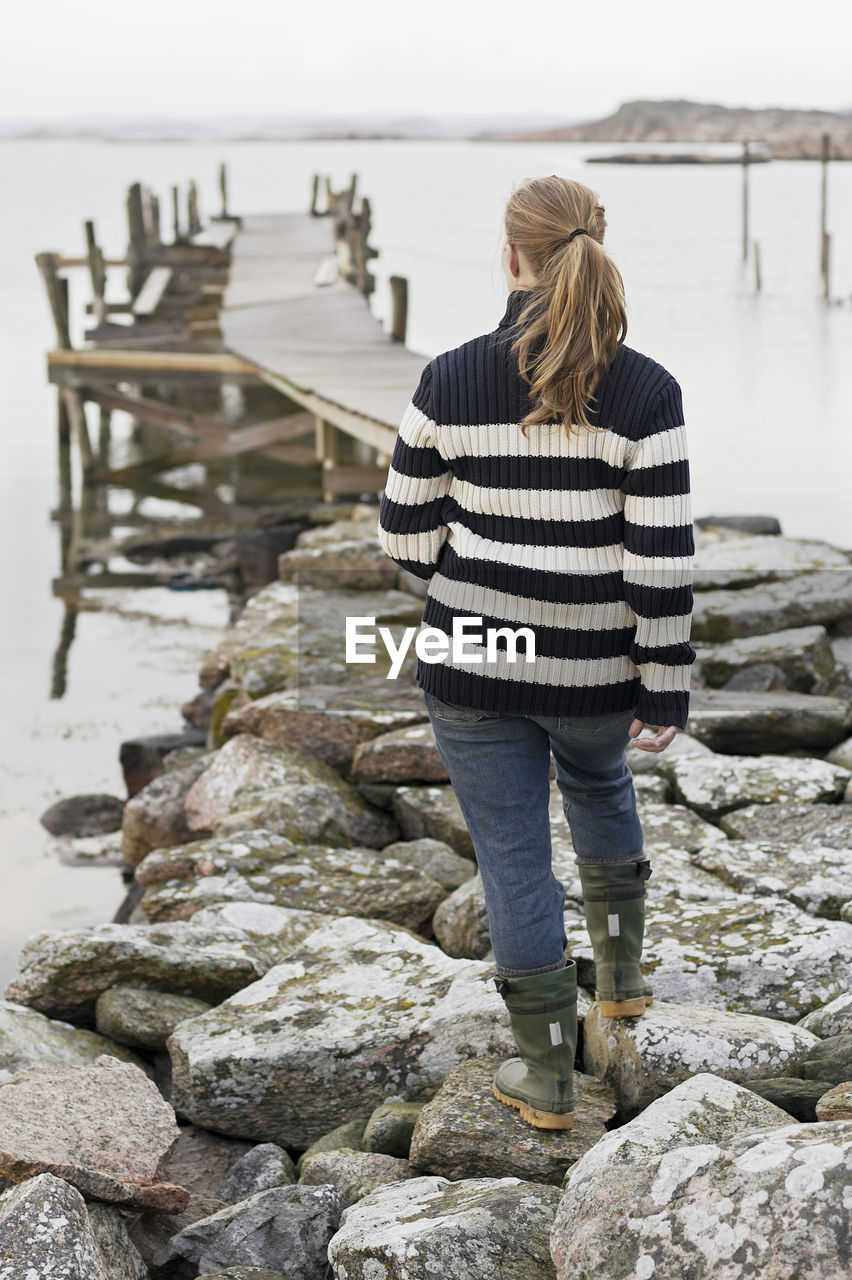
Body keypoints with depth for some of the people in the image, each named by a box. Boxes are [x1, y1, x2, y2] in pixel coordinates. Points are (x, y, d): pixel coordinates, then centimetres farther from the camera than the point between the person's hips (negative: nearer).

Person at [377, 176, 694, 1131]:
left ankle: (547, 1077, 20)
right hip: (593, 666, 1)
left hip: (472, 661, -1)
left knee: (513, 853, 10)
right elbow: (663, 563, -13)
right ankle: (621, 974, 44)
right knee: (599, 785, 33)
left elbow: (405, 530, -3)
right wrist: (665, 692, -3)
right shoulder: (645, 393, -13)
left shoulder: (451, 380, -11)